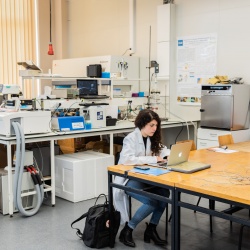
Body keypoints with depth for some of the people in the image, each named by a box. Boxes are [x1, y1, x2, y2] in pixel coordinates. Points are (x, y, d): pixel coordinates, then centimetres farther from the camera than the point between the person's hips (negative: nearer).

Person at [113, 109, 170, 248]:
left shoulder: (152, 138, 6)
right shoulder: (131, 138, -17)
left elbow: (163, 150, 17)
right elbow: (126, 159, -32)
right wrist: (152, 159, -29)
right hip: (128, 179, -7)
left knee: (164, 193, -20)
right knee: (152, 202, -26)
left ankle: (151, 229, -3)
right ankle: (127, 230, -5)